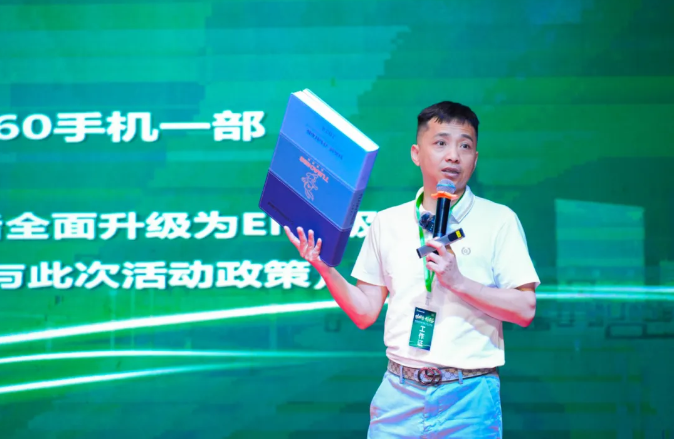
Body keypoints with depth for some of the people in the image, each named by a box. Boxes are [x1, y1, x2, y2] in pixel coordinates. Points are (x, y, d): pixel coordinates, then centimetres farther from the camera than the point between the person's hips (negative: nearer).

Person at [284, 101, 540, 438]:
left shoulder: (498, 220, 0)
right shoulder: (387, 223, 10)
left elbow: (525, 310, -6)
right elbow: (365, 314, 10)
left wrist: (459, 281, -16)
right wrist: (324, 268, -4)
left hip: (468, 398, -2)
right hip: (400, 394, 3)